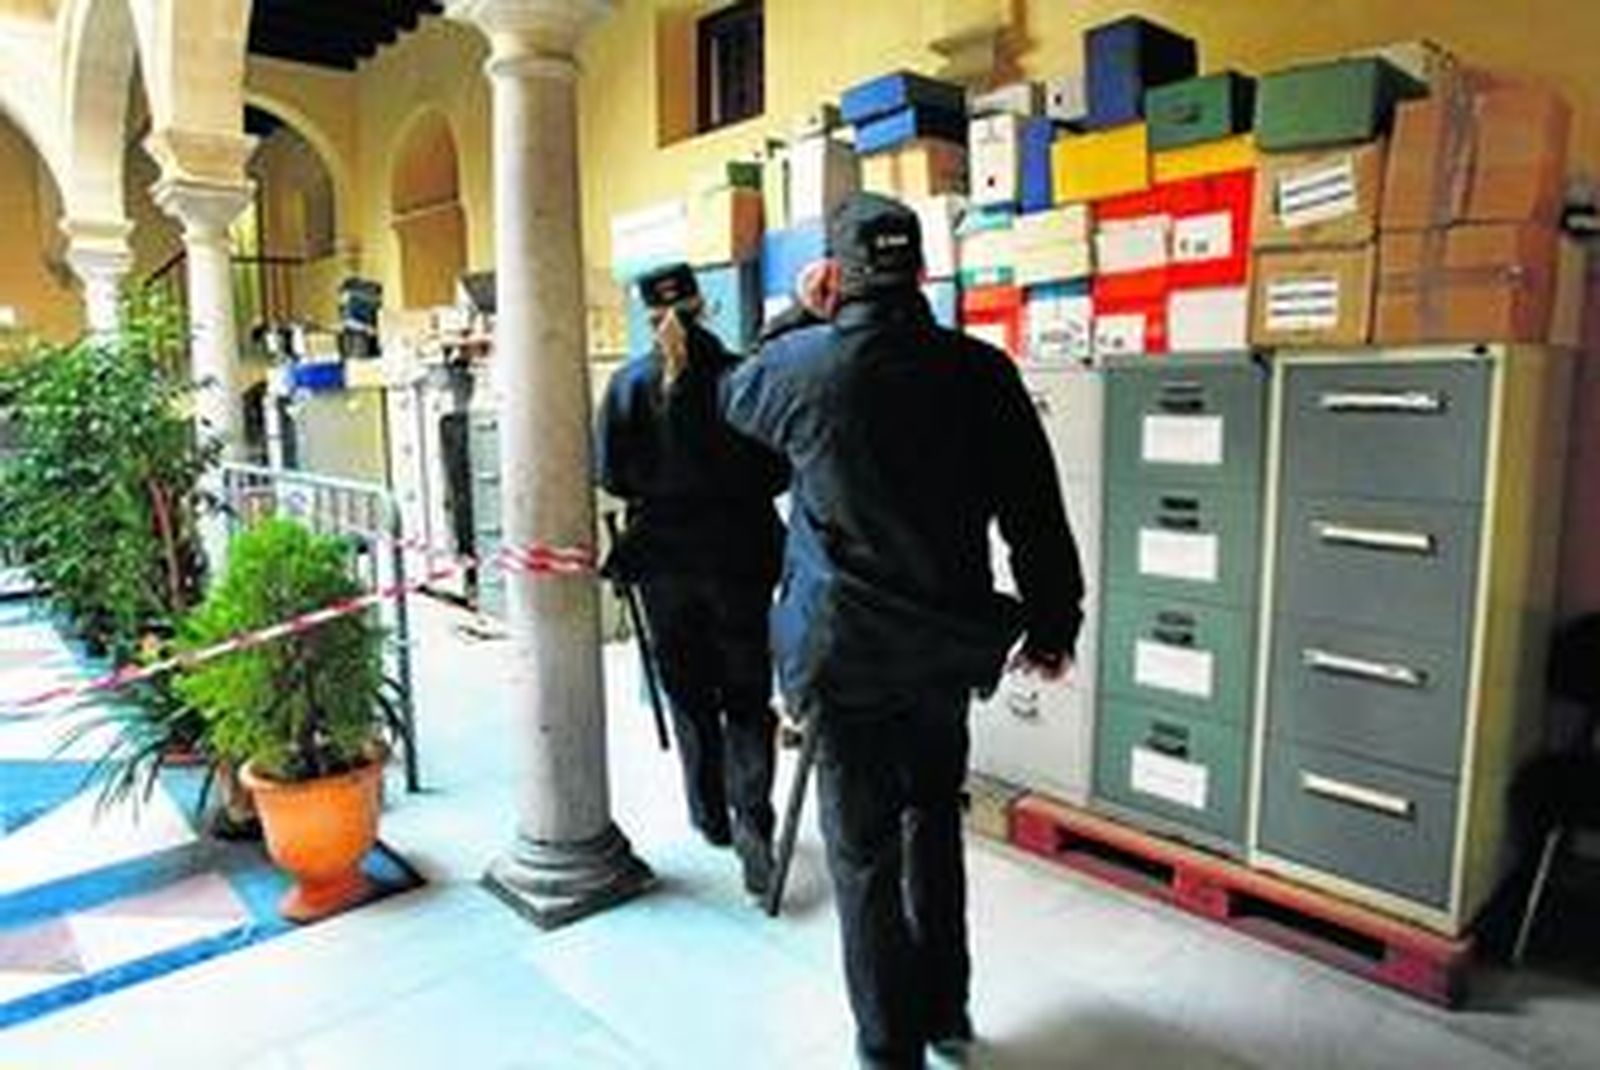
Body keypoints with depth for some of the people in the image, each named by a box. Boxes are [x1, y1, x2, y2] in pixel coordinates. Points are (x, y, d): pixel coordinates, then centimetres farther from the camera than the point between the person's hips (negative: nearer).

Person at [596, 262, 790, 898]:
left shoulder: (629, 384, -7)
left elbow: (612, 477, -6)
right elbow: (778, 470, -4)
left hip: (665, 558, 1)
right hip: (741, 556, 0)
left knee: (689, 695, 15)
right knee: (747, 698, 8)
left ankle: (711, 814, 27)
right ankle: (751, 821, -5)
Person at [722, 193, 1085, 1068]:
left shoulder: (805, 363, -11)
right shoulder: (980, 371, -6)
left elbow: (736, 399, 13)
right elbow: (1037, 513, -2)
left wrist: (801, 318, 20)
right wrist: (1054, 623, 10)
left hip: (845, 652, -3)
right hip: (946, 643, 4)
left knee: (864, 850, 10)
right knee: (934, 822, 23)